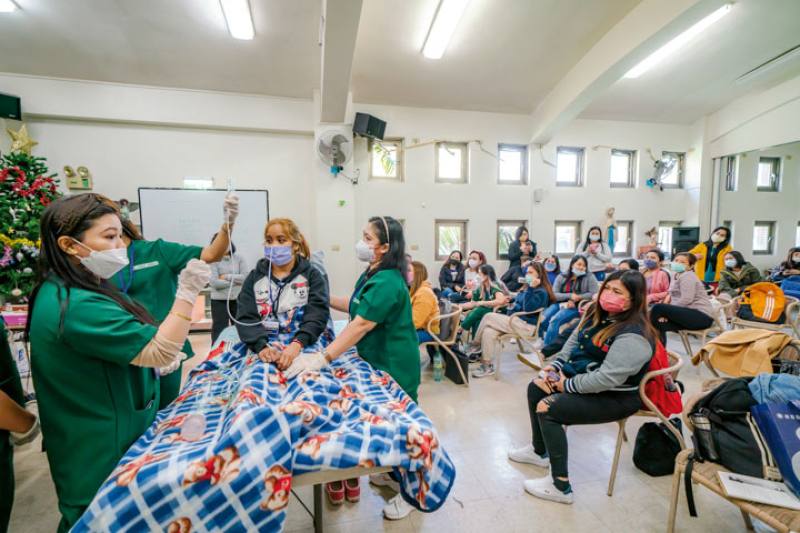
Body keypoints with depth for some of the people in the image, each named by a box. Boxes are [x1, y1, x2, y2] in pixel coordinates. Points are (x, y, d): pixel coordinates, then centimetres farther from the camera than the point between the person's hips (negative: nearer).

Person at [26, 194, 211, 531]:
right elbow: (160, 351, -30)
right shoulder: (76, 306, -30)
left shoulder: (66, 291, 4)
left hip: (105, 438, 10)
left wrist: (152, 364, 4)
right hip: (101, 453, -10)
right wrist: (187, 292, -32)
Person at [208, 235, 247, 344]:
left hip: (238, 299, 3)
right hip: (219, 300, -3)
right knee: (219, 330, 2)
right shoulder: (213, 261, -5)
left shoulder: (239, 258, 3)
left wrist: (227, 277, -11)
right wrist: (236, 281, -11)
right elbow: (214, 283, -14)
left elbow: (245, 277, -6)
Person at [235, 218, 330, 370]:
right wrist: (261, 347, -16)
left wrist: (296, 345, -23)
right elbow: (245, 317, 1)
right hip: (264, 349, 2)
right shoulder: (254, 277, 12)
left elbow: (317, 317, -6)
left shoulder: (312, 275, 5)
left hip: (304, 348, -1)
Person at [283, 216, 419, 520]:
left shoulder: (387, 282, -27)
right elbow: (357, 307, 15)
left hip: (395, 366, -9)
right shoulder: (372, 274, 3)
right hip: (378, 361, 9)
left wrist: (323, 358, -34)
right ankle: (392, 474, 44)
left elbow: (361, 325, -33)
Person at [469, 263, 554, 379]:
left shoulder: (541, 292, -8)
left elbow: (528, 309, -23)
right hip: (516, 320, 9)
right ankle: (488, 366, -10)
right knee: (488, 332, -16)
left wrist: (531, 289, -22)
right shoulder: (526, 287, 19)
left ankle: (475, 345, -5)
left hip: (526, 325, -9)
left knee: (488, 317, -19)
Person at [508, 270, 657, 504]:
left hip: (615, 397, -9)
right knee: (535, 388, 9)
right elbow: (573, 342, 9)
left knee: (547, 410, -20)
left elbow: (607, 378, -32)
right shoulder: (597, 313, -1)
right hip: (584, 377, 10)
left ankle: (560, 487, -5)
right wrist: (554, 366, -3)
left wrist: (567, 385, -21)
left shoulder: (633, 336, -29)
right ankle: (539, 450, 28)